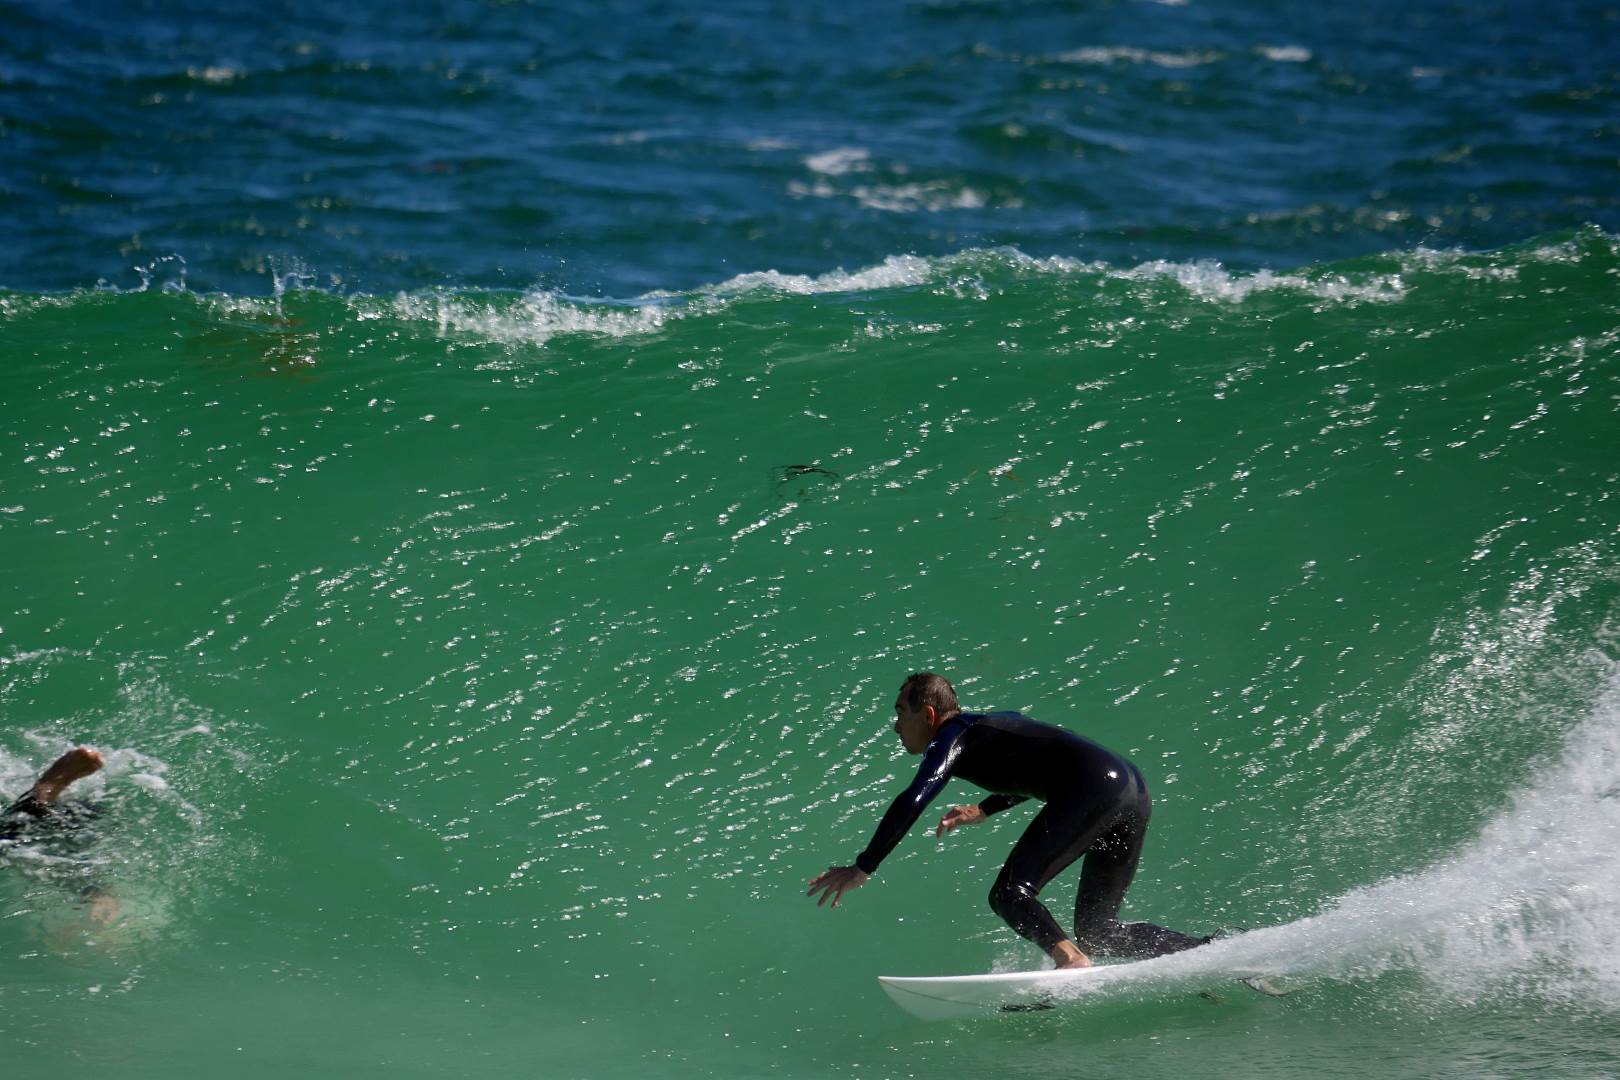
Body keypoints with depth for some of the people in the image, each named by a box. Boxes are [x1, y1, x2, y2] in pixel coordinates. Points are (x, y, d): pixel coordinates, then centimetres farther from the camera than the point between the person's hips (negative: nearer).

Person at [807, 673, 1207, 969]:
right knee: (1097, 929, 14)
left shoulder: (952, 736, 2)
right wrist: (983, 810, 36)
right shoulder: (995, 723, 28)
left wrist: (862, 868, -11)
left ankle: (1073, 964, -37)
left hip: (1094, 788, -9)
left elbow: (913, 802, -11)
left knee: (1010, 894, -14)